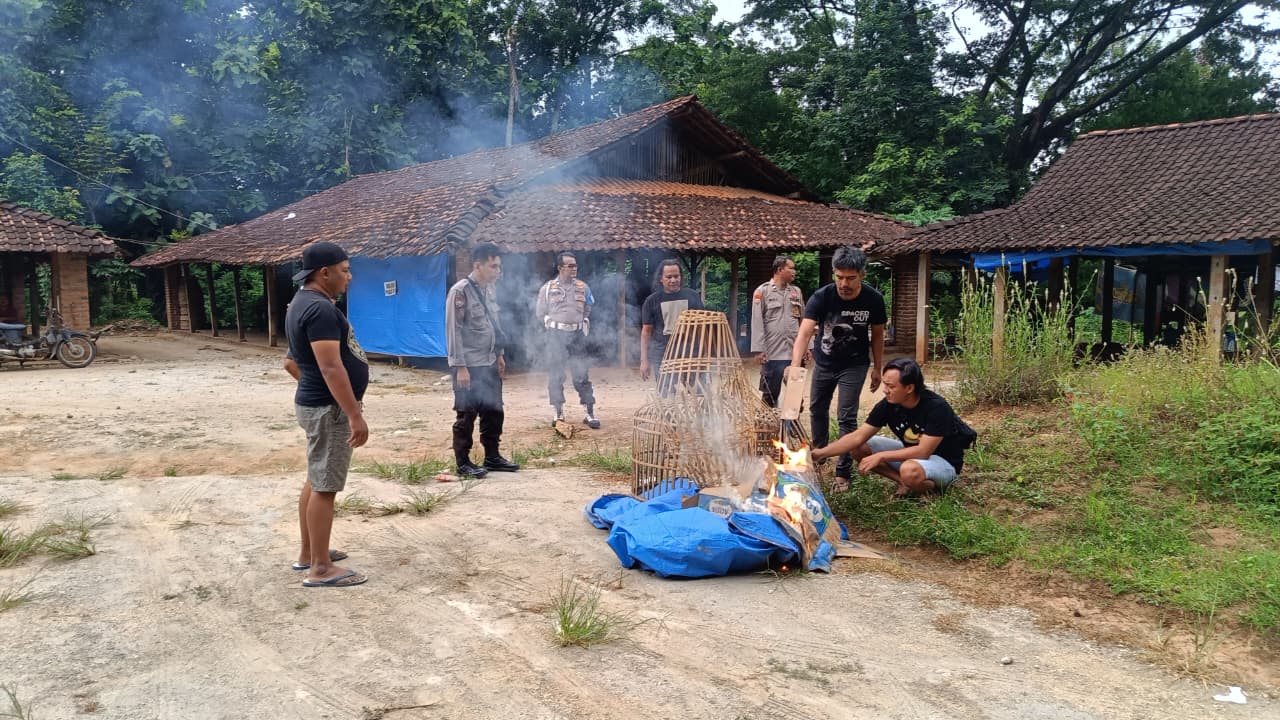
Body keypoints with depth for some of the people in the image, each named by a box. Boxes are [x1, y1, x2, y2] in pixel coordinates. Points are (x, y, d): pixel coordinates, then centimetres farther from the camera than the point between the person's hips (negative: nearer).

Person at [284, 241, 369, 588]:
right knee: (325, 487, -5)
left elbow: (292, 362, 21)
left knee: (316, 481, 18)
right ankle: (321, 569, 1)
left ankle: (308, 553, 28)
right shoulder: (320, 309, -21)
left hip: (316, 403, 11)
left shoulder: (302, 303, 13)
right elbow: (331, 368, -27)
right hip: (329, 408, -11)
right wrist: (355, 415, -27)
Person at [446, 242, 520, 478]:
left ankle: (492, 457, 25)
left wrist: (499, 354, 15)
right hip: (469, 365, -8)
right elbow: (454, 331, -17)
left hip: (489, 363, 8)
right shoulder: (460, 291, -15)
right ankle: (463, 462, 11)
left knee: (493, 412, 13)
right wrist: (460, 366, -20)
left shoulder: (491, 289, 8)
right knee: (467, 416, 0)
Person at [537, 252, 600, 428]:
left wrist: (583, 327, 6)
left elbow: (588, 311, 15)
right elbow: (542, 314, 8)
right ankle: (558, 413, 13)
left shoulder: (583, 288, 7)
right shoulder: (547, 288, 2)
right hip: (556, 335, -1)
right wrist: (553, 325, 3)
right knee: (555, 375, 3)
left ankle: (590, 413, 1)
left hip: (577, 335, 1)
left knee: (582, 374, -2)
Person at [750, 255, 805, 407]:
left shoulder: (796, 292, 12)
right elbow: (757, 322, -7)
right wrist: (759, 349, -13)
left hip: (796, 352, 5)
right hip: (773, 354, -4)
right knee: (770, 394, 3)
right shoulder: (763, 291, -2)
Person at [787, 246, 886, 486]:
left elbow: (877, 335, -3)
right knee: (817, 410, 18)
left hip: (854, 365, -2)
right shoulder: (822, 297, -26)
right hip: (824, 362, 2)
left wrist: (877, 369, 0)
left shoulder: (873, 300, -20)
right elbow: (804, 333, -37)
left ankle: (843, 472, 3)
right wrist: (795, 365, -53)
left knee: (847, 418, -7)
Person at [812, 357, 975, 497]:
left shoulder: (936, 407, -28)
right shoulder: (887, 405, -13)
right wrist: (821, 453, -24)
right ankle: (906, 482, -7)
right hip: (913, 453, 6)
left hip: (944, 462, -6)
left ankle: (933, 485, -6)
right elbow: (857, 437, -13)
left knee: (910, 470, -39)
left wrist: (880, 456, -29)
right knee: (860, 448, -9)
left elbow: (923, 451, -29)